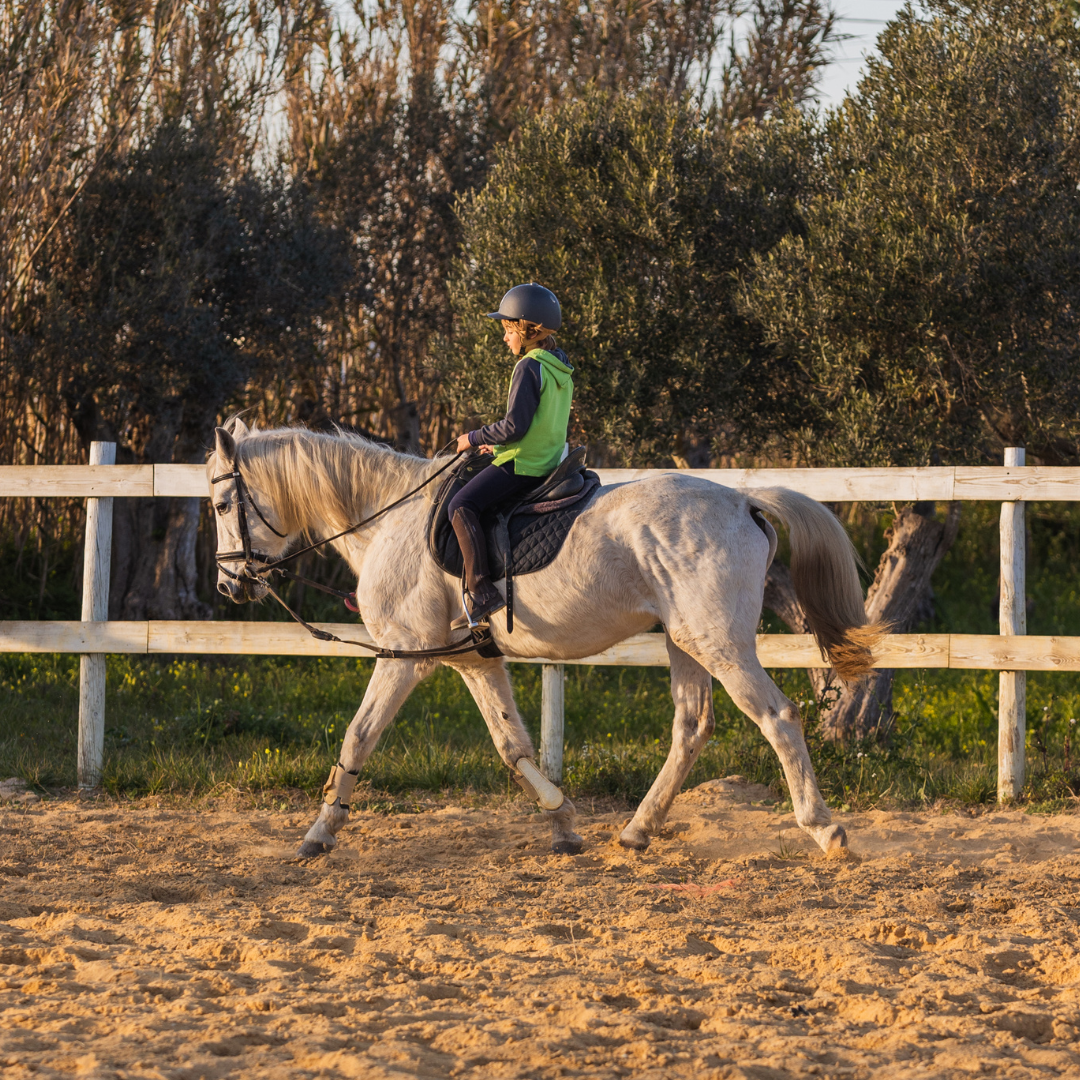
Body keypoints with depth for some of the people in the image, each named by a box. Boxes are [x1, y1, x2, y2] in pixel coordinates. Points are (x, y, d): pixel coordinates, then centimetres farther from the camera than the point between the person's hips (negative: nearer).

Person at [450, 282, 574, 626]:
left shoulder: (529, 368, -16)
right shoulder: (561, 369, 14)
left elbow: (514, 426, -21)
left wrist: (475, 438, -7)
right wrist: (500, 444, 20)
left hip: (522, 465, -11)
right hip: (550, 460, 11)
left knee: (462, 505, -19)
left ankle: (481, 590, -29)